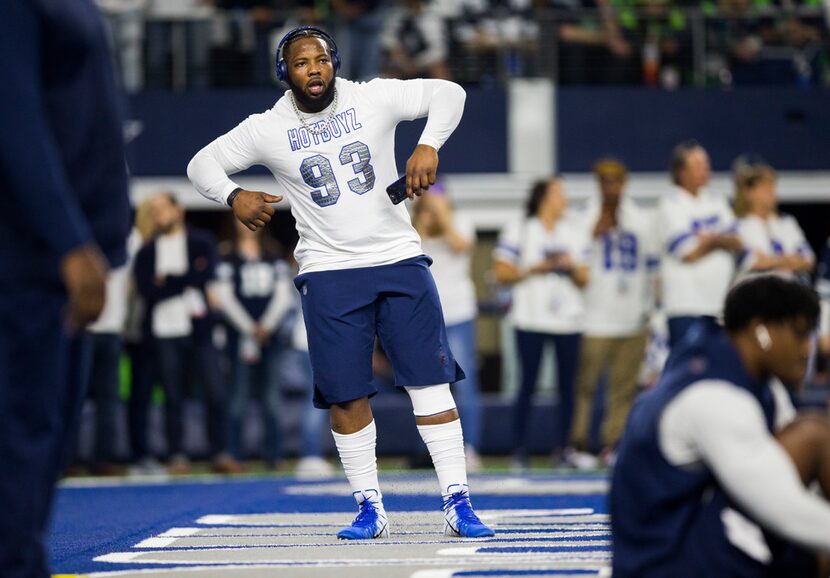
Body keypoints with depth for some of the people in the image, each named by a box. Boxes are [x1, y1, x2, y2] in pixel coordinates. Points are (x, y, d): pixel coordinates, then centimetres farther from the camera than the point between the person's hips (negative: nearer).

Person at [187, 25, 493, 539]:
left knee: (431, 379, -4)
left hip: (399, 262, 0)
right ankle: (370, 508, 10)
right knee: (346, 395, -1)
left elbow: (448, 93, 0)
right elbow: (203, 164, 8)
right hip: (328, 273, 0)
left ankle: (457, 503, -2)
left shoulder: (373, 99, -1)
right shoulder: (267, 130, 0)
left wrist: (428, 147, -17)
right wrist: (235, 197, -13)